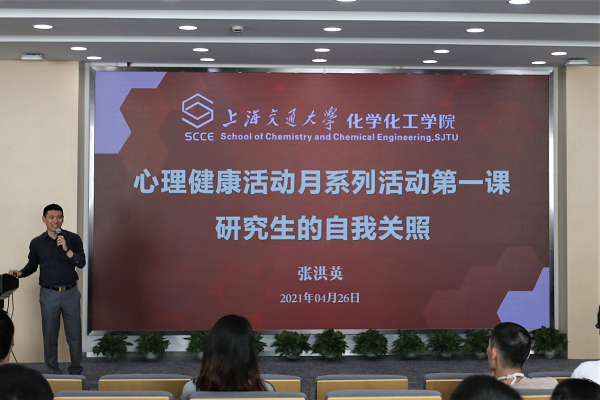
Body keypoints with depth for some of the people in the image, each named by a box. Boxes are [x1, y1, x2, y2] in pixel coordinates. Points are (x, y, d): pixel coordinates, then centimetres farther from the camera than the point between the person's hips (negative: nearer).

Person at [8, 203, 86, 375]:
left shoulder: (73, 238, -2)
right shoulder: (36, 243, 2)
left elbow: (81, 263, -10)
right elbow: (32, 265, 12)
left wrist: (66, 249, -22)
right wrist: (20, 273, -6)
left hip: (71, 293, 0)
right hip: (49, 294, 1)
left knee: (74, 334, 5)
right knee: (50, 335, 6)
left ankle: (76, 370, 20)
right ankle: (53, 372, 18)